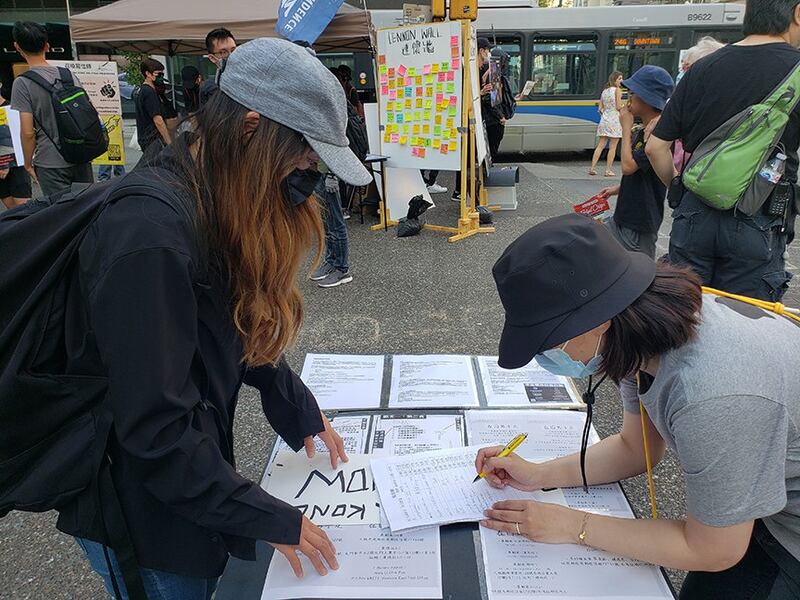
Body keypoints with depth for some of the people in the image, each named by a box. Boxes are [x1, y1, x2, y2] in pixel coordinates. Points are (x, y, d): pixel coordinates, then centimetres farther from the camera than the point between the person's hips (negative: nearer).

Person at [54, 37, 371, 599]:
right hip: (141, 509, -7)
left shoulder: (217, 211, -1)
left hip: (188, 477, 8)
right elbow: (155, 427, -29)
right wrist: (270, 519, -21)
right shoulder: (149, 235, -31)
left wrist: (300, 408, 9)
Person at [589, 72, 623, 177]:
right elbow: (619, 107, -12)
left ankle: (593, 168, 0)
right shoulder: (617, 90, -6)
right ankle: (608, 170, -1)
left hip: (604, 120, 6)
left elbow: (600, 108, 10)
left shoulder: (604, 91, 13)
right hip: (615, 120, -6)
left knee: (600, 145, 6)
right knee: (612, 147, -1)